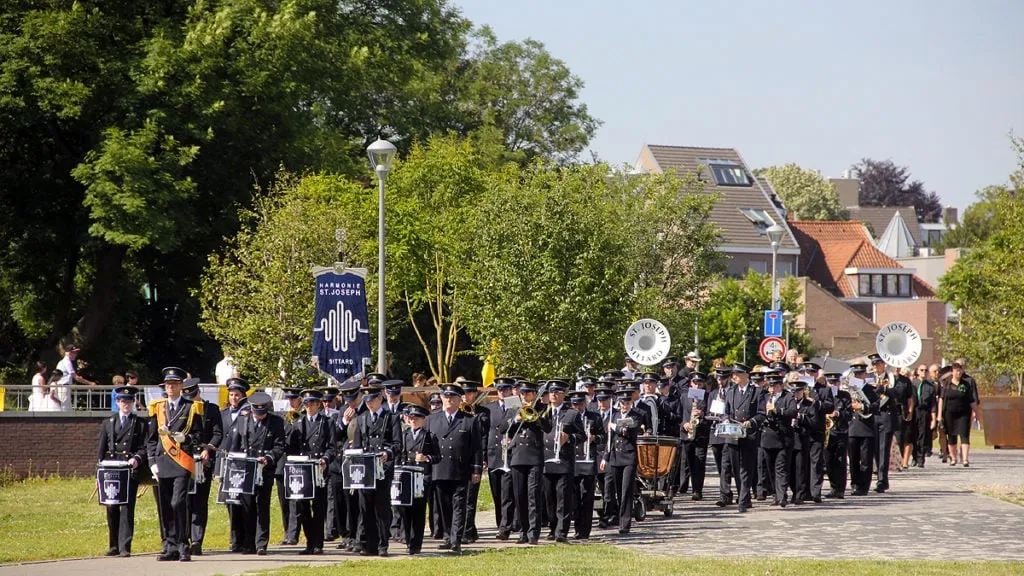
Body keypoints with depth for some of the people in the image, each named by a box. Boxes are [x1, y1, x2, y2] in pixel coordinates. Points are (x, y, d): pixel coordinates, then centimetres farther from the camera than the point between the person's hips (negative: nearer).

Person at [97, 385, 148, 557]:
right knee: (111, 508, 4)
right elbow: (101, 450, 14)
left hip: (131, 470, -3)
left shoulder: (141, 424, 10)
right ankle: (114, 545, 15)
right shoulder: (107, 423, 16)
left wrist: (137, 459, -16)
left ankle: (125, 547, -12)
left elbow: (144, 448, 4)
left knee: (127, 507, -10)